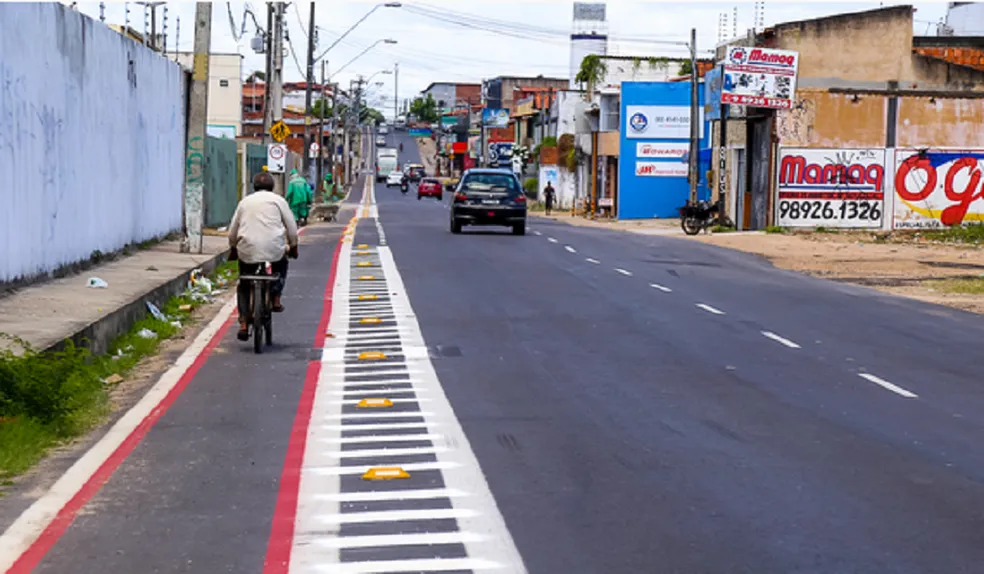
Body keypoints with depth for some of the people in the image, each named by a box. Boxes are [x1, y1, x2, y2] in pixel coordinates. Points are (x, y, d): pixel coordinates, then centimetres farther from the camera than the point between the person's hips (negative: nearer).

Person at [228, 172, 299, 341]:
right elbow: (292, 227, 9)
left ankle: (244, 323, 4)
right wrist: (293, 246, 24)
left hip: (247, 250, 1)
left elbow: (232, 232, 20)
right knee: (281, 265, 33)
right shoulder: (278, 200, 10)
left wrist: (233, 248, 36)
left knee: (244, 286, 16)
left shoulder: (245, 202, 17)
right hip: (274, 249, -1)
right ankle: (276, 298, 18)